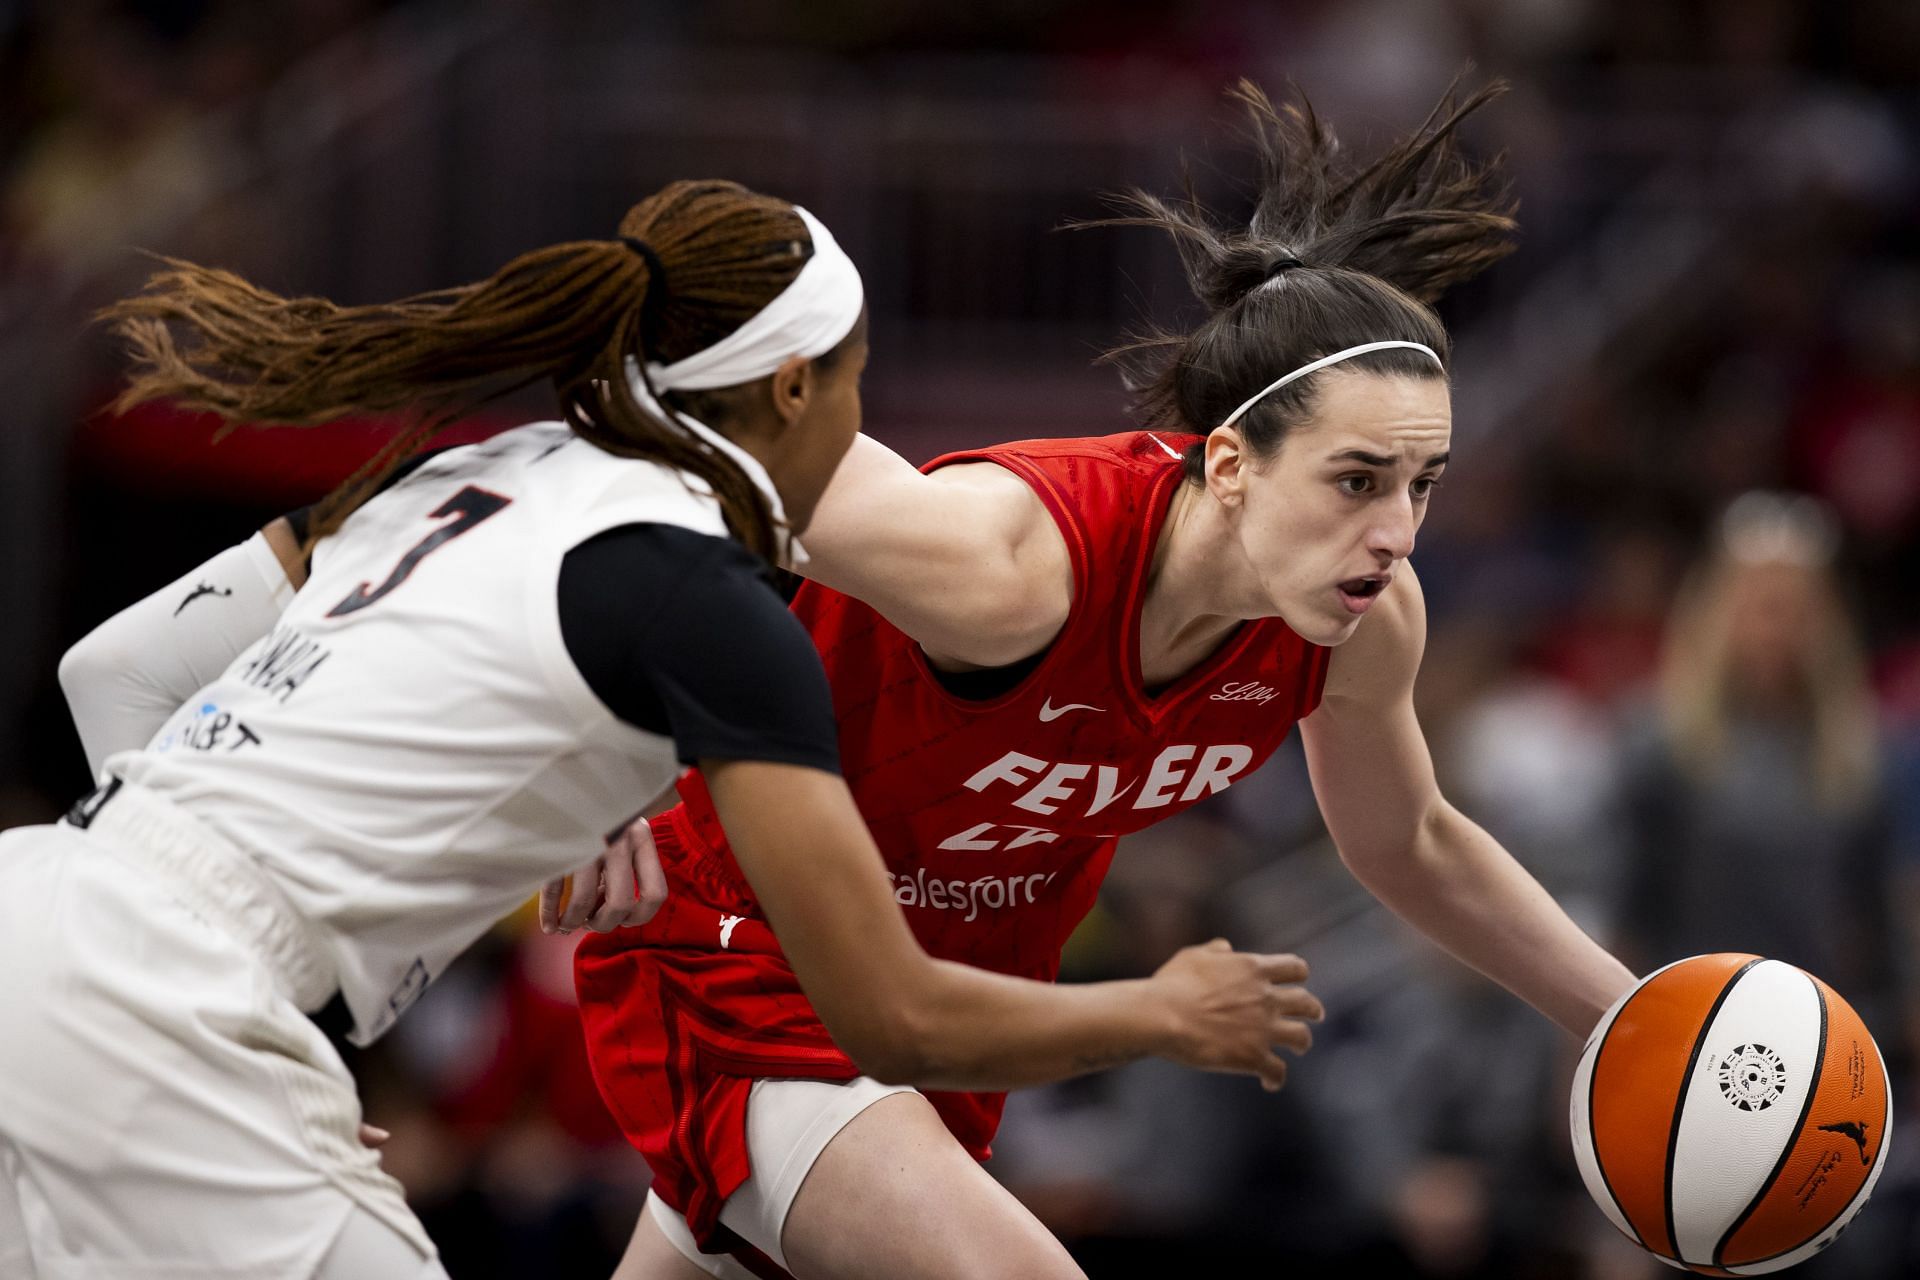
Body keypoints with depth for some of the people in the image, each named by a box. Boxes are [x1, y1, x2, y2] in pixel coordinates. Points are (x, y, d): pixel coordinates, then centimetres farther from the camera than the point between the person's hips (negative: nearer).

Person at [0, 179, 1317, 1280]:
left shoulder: (468, 473, 19)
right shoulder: (710, 606, -4)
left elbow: (114, 666, 21)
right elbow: (900, 1021, -3)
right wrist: (1172, 1014, 12)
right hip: (147, 1019, -8)